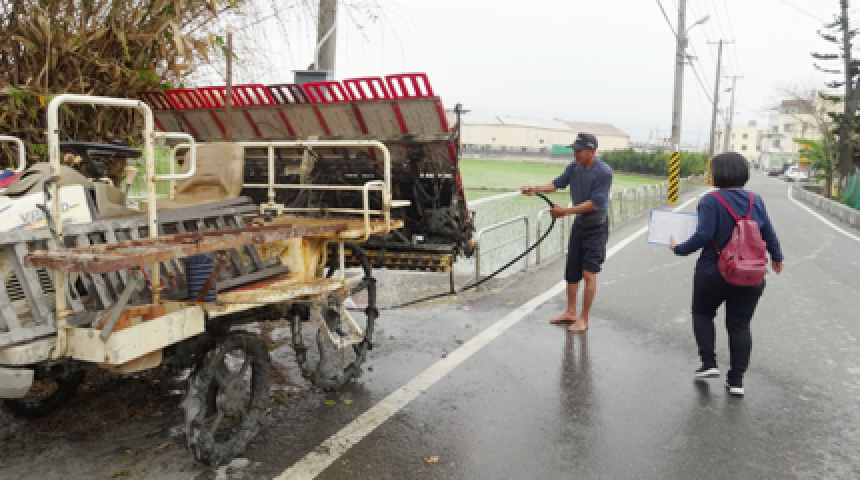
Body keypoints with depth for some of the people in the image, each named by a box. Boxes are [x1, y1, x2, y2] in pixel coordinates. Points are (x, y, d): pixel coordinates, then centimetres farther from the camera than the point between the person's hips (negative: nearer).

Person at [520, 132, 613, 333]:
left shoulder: (604, 172, -19)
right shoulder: (574, 167, 1)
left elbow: (595, 203, -23)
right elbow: (558, 183, 2)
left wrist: (566, 211, -24)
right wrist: (536, 188, -16)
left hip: (596, 227, -7)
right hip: (579, 224, 7)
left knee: (589, 273, -8)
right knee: (571, 271, 12)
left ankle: (584, 319, 3)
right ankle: (570, 312, 26)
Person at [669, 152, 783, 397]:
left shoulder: (711, 201, -15)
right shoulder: (756, 201, 1)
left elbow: (704, 236, -22)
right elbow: (769, 234, 8)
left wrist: (679, 248, -8)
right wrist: (776, 257, 24)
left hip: (713, 274, -4)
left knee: (702, 314, 20)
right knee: (740, 325, 10)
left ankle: (709, 363, 14)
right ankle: (736, 380, 13)